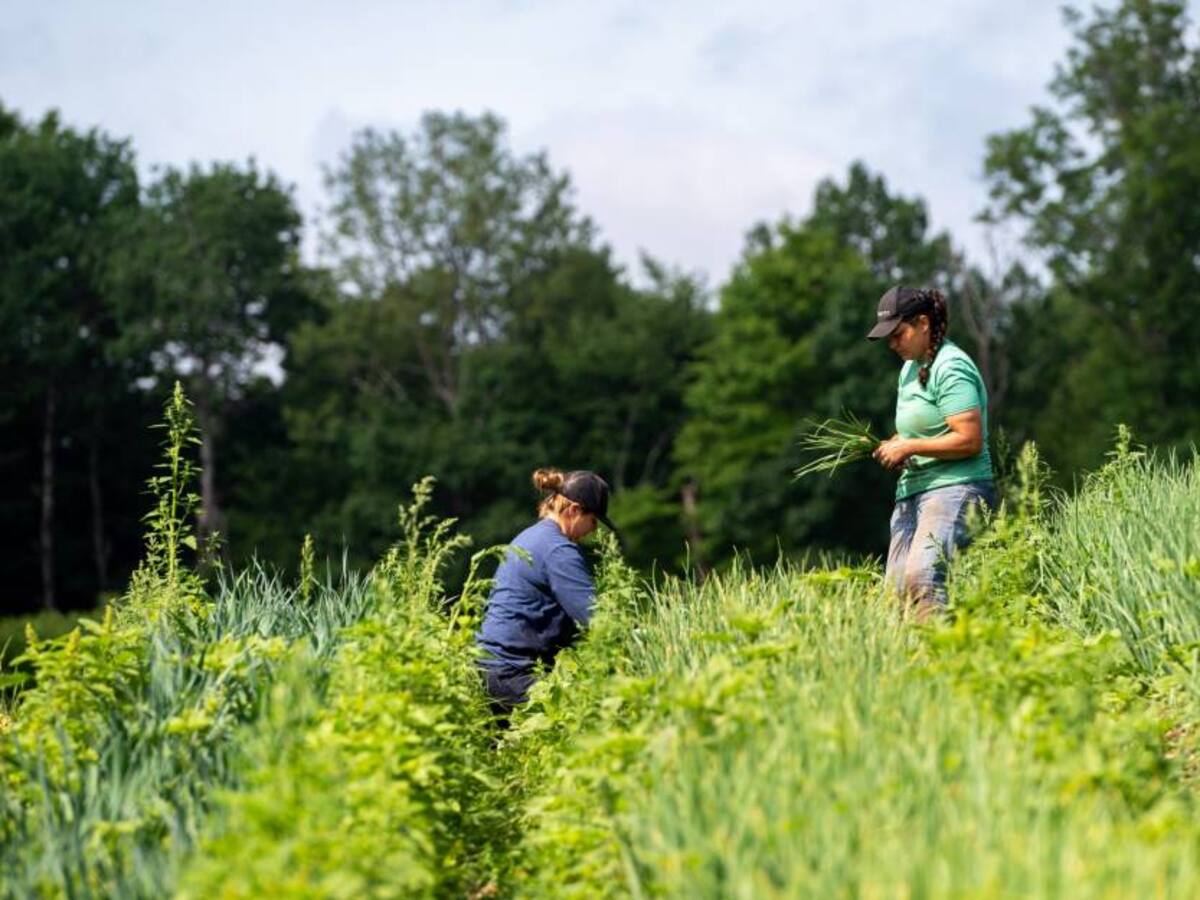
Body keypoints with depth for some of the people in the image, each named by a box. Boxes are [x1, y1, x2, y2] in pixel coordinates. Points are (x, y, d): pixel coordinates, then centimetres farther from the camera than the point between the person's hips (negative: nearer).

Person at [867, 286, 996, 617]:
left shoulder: (951, 368, -9)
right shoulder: (910, 368, 19)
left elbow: (970, 440, -18)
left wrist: (909, 447, -13)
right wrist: (893, 445, 13)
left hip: (955, 487, -10)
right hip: (913, 490, 10)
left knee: (921, 578, -28)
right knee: (895, 586, -1)